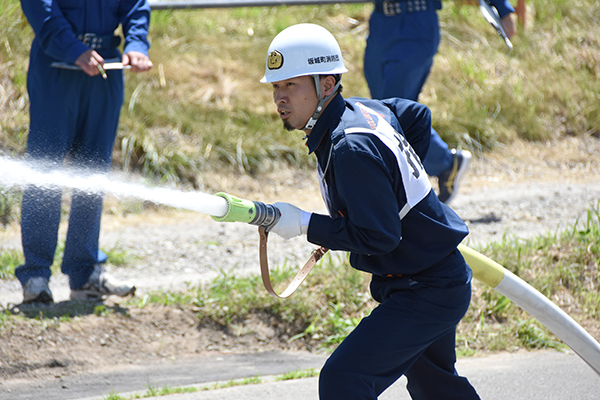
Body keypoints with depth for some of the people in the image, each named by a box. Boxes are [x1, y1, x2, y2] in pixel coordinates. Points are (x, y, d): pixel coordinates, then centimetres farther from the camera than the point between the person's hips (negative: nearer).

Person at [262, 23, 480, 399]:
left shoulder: (352, 149, -28)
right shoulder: (358, 110, 0)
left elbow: (379, 237, -28)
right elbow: (416, 114, 20)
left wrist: (305, 225, -23)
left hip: (427, 293, -11)